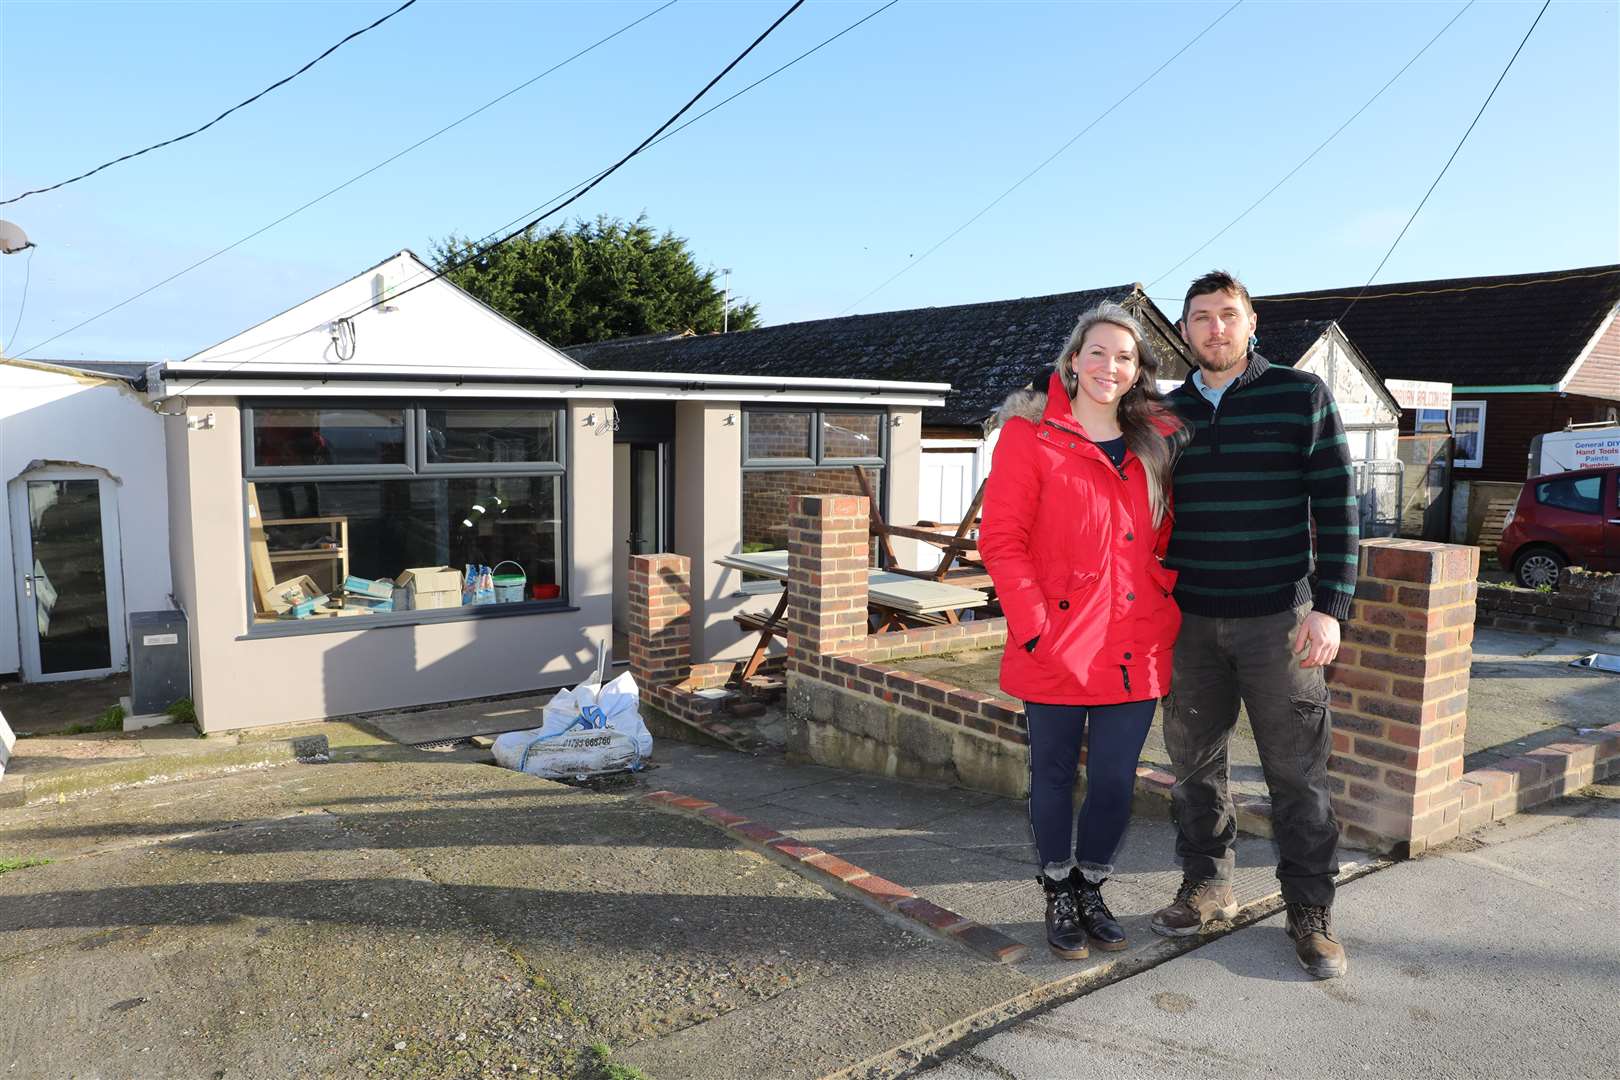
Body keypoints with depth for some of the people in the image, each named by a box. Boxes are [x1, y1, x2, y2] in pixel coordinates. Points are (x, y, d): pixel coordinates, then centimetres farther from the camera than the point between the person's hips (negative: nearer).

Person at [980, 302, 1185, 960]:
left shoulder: (1156, 443, 10)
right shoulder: (1030, 435, -5)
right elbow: (1001, 541, -10)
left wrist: (1166, 609, 7)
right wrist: (1034, 627, -15)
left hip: (1136, 650, 4)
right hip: (1058, 648, -4)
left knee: (1115, 781, 10)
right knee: (1055, 774, 11)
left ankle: (1090, 889, 33)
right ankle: (1058, 896, 31)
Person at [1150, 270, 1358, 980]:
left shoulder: (1301, 396, 0)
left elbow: (1335, 506, -3)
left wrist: (1330, 607, -11)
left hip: (1278, 618, -3)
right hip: (1189, 622, 3)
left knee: (1297, 771, 2)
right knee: (1195, 763, 10)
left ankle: (1310, 913, 17)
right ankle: (1206, 888, 26)